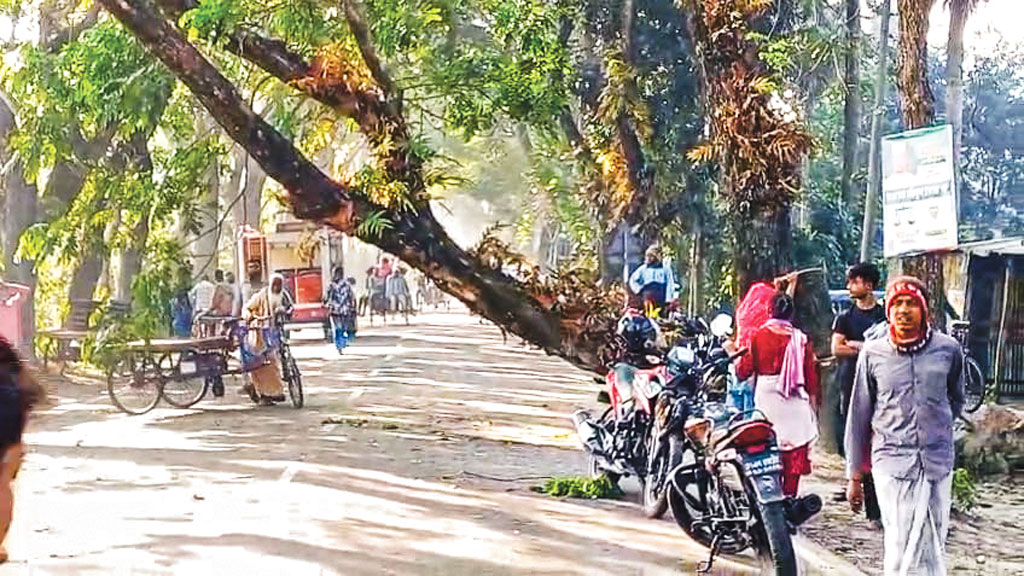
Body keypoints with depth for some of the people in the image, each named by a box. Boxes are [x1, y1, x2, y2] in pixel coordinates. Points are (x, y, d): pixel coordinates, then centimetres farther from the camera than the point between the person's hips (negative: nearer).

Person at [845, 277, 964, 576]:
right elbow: (858, 417, 6)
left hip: (938, 464, 2)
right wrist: (854, 476, 7)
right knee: (902, 552, -7)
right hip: (892, 463, -2)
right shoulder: (872, 354, 1)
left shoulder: (948, 349, 2)